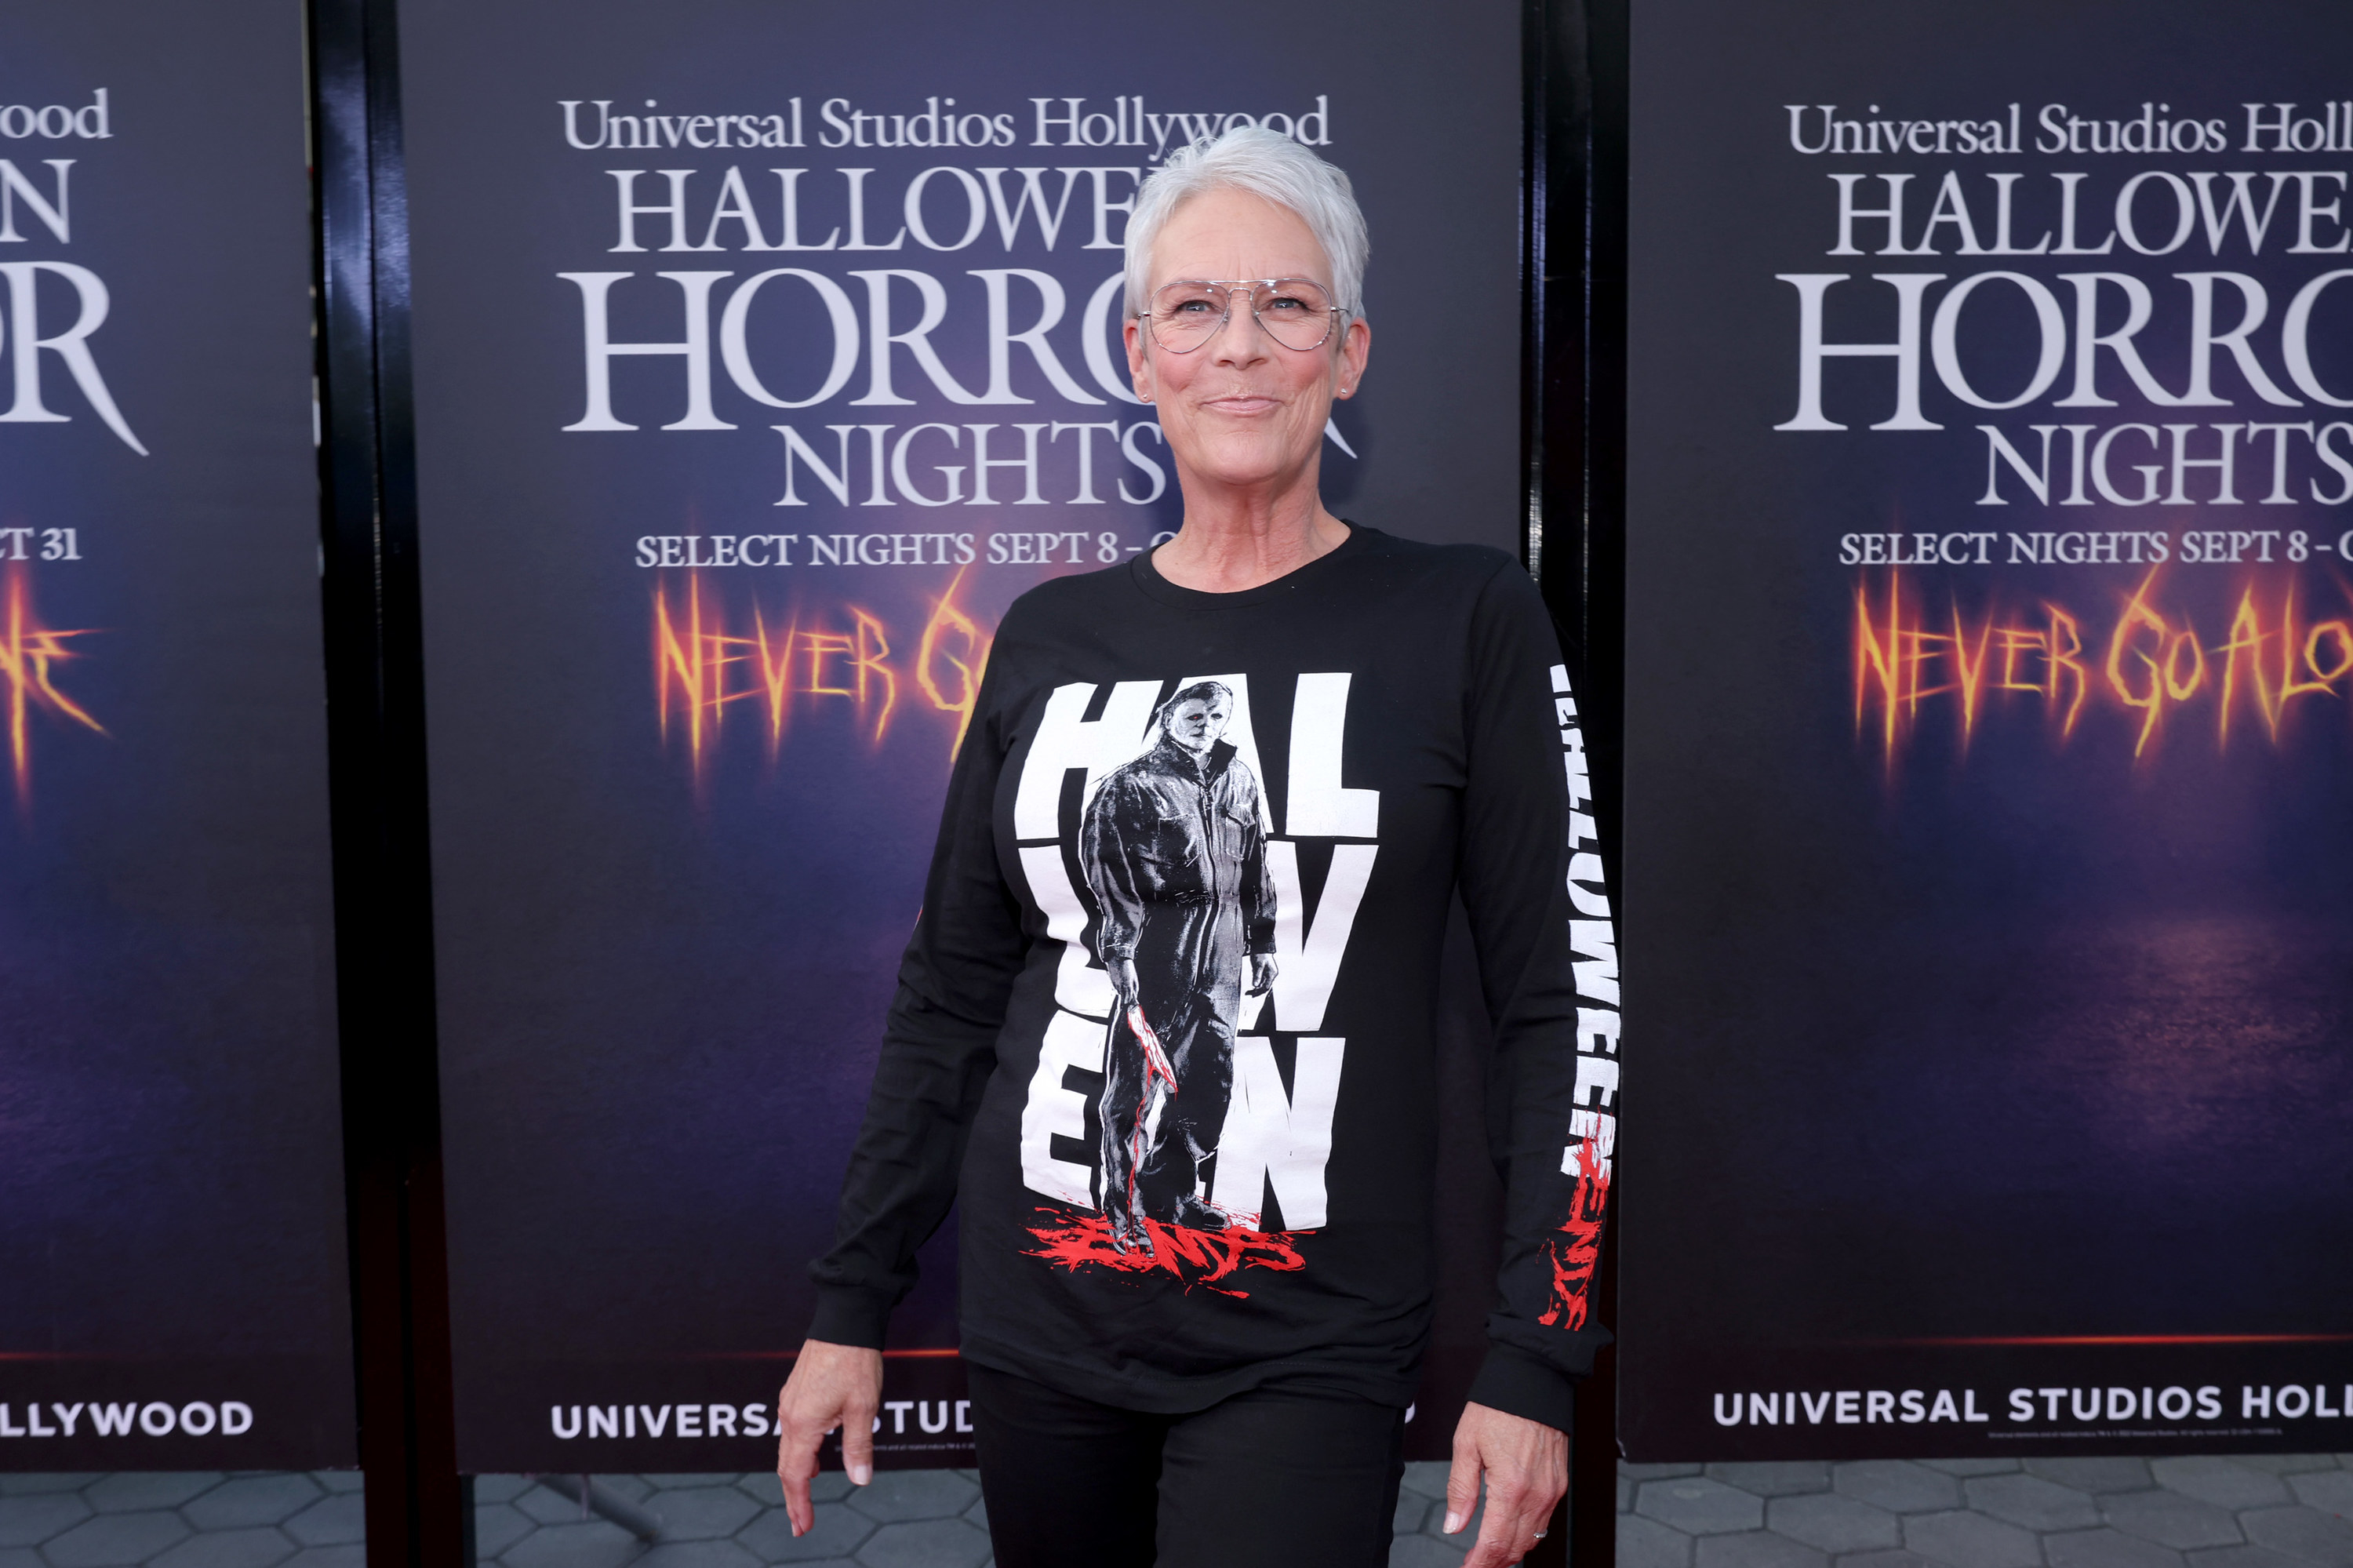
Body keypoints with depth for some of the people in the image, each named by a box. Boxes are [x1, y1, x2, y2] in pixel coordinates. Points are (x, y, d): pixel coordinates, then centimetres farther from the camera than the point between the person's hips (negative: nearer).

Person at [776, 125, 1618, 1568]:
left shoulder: (1464, 621, -6)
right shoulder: (1050, 636, 3)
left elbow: (1563, 1004, -5)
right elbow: (952, 993, 9)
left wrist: (1534, 1370, -8)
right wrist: (852, 1308, 8)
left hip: (1305, 1355, -3)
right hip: (1037, 1334, 3)